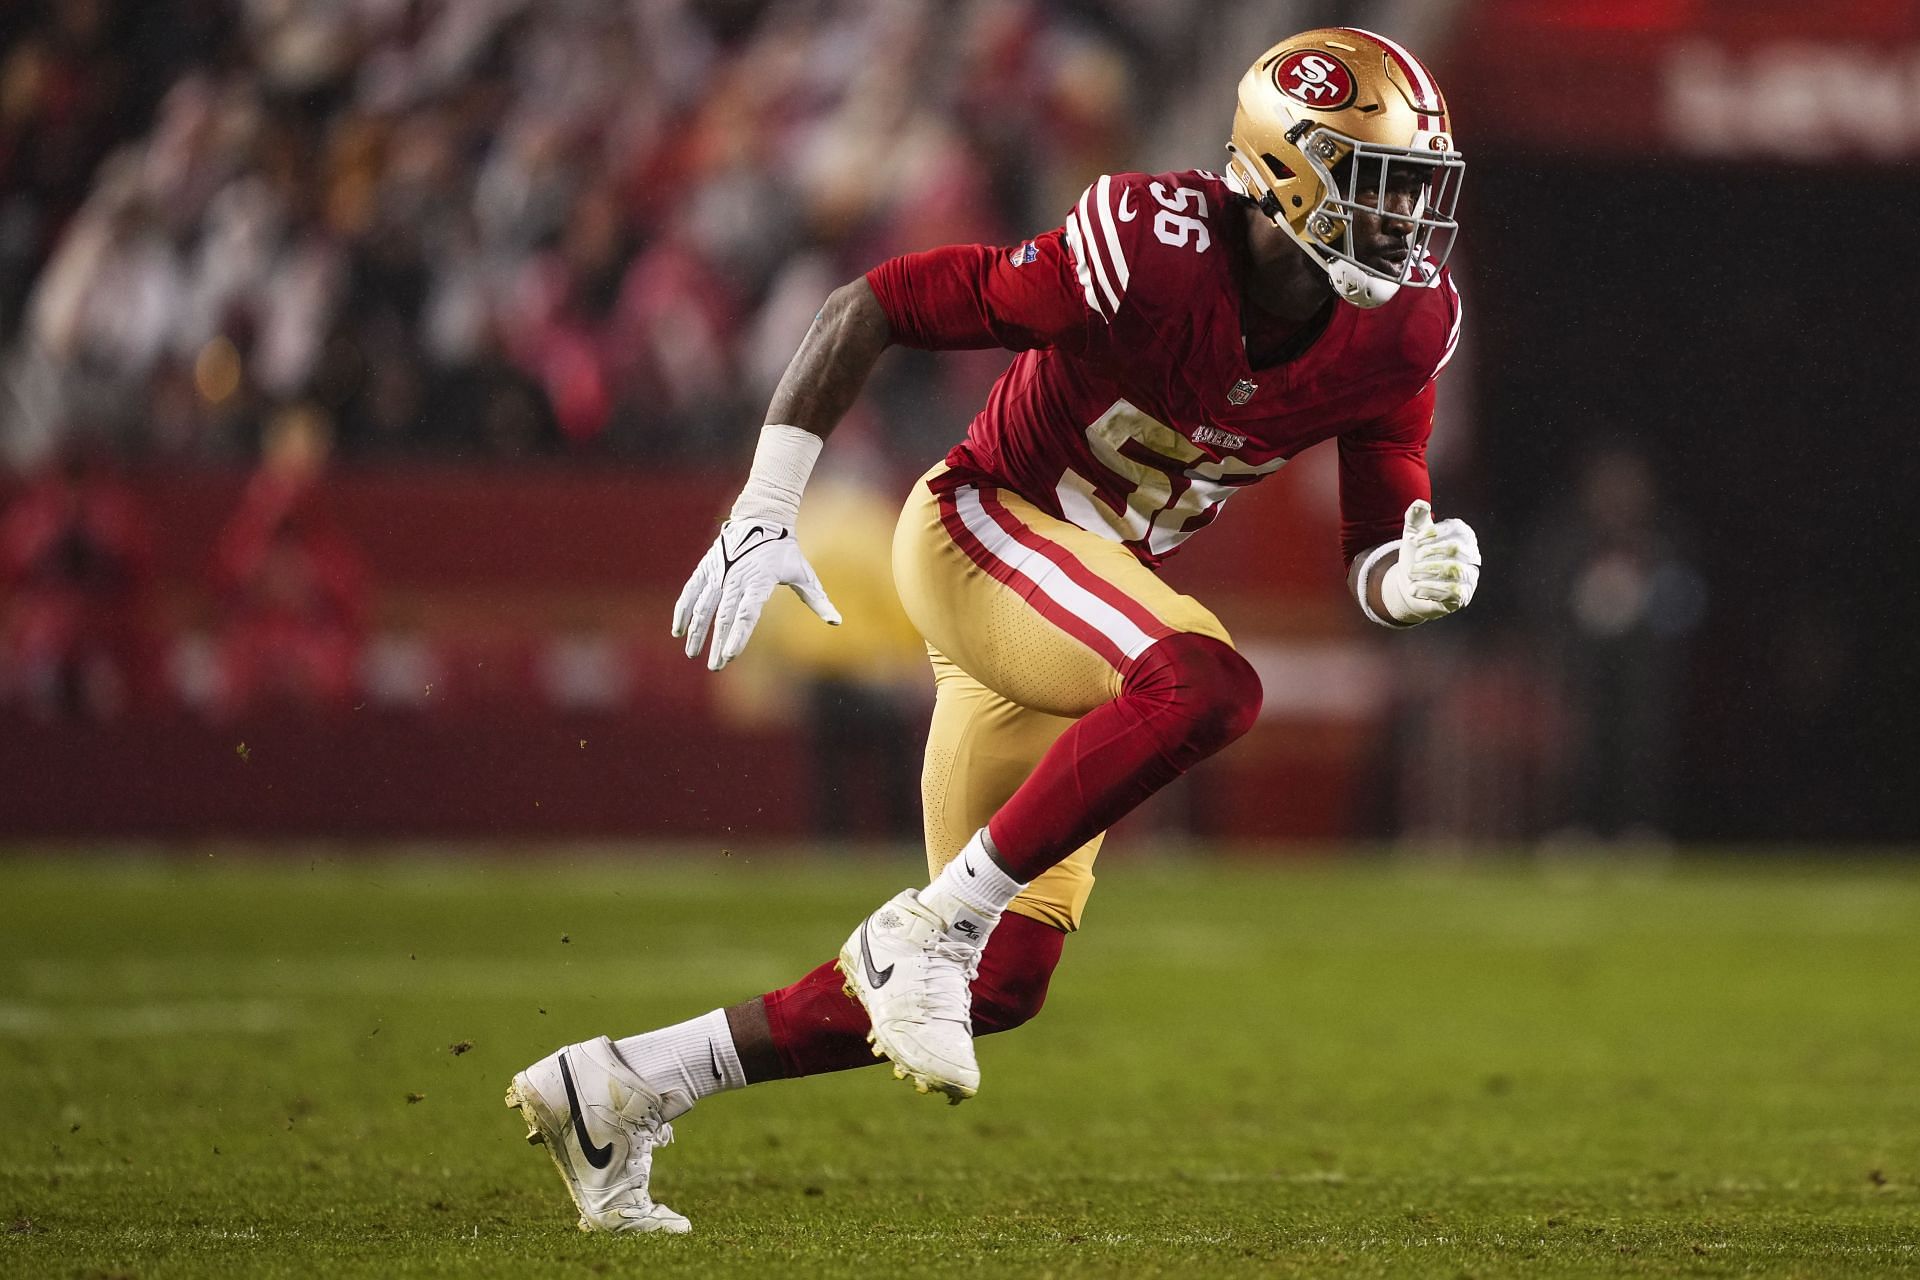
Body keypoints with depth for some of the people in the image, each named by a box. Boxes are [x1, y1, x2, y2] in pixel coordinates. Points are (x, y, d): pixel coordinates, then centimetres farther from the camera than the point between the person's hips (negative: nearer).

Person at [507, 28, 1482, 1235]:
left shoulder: (1400, 329, -7)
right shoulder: (1155, 253, -25)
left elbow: (1373, 554, 0)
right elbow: (873, 307, -18)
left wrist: (1415, 576, -26)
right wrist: (763, 514, -20)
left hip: (1096, 593, 7)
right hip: (983, 529, -7)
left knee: (998, 984, 6)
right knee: (1208, 686, -36)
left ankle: (619, 1089, 17)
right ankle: (931, 926, -24)